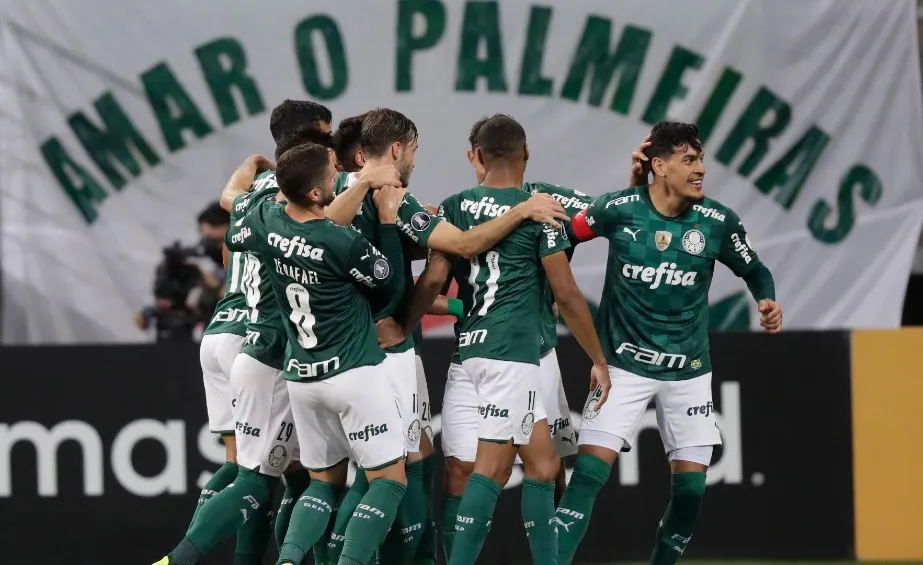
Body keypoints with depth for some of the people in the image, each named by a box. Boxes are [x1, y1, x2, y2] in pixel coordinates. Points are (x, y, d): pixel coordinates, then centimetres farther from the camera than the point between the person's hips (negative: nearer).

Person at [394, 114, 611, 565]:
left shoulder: (454, 208, 10)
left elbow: (433, 279, 0)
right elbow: (566, 295, -2)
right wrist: (598, 359, 6)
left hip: (472, 343, 6)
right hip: (512, 351, -6)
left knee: (542, 461, 13)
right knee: (491, 467, -10)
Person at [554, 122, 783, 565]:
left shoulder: (717, 222, -7)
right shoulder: (618, 209, -12)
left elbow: (753, 270, 7)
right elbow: (563, 234, 5)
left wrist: (767, 301, -11)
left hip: (687, 371, 2)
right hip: (625, 363, -2)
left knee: (691, 485, 1)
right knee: (590, 470, -13)